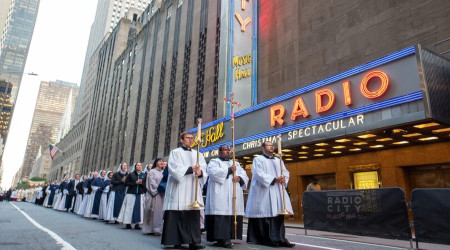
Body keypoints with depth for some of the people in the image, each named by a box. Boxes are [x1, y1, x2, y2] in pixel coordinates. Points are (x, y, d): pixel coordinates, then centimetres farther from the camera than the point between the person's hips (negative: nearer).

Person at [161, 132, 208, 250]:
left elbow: (204, 169, 9)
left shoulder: (198, 154, 19)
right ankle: (175, 240, 3)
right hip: (178, 189, -3)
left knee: (194, 216, -2)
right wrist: (190, 169, -18)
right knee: (177, 215, -4)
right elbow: (174, 169, -8)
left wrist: (200, 172, -15)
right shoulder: (175, 152, 7)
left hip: (193, 190, 4)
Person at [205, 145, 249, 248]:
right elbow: (213, 172, -12)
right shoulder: (214, 162, 9)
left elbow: (245, 176, 17)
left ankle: (226, 238, 6)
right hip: (220, 196, -5)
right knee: (221, 215, -15)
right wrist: (229, 170, -10)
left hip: (234, 195, 5)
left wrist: (239, 178, -6)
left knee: (233, 213, -2)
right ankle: (221, 238, -12)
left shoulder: (236, 164, 26)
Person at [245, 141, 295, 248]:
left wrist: (283, 179, -10)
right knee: (264, 214, -6)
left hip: (277, 192, 5)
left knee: (278, 214, -1)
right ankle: (265, 239, 2)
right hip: (263, 192, -5)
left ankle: (279, 239, 1)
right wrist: (274, 179, -18)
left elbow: (286, 172, 13)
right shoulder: (258, 159, 2)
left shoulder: (278, 160, 21)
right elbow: (259, 174, -11)